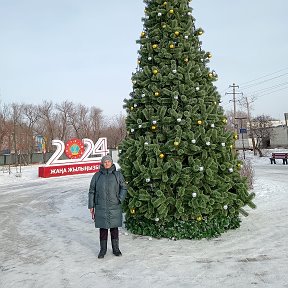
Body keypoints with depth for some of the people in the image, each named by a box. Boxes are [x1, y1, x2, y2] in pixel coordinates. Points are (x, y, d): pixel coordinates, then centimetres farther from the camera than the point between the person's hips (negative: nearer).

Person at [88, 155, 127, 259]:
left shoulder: (118, 175, 1)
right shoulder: (97, 176, 3)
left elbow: (124, 188, 9)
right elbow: (91, 192, 7)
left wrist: (120, 199, -7)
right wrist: (91, 207, 5)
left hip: (114, 207, 0)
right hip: (101, 208, 0)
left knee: (114, 228, 10)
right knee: (103, 229, 9)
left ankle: (116, 248, 26)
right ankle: (103, 249, 25)